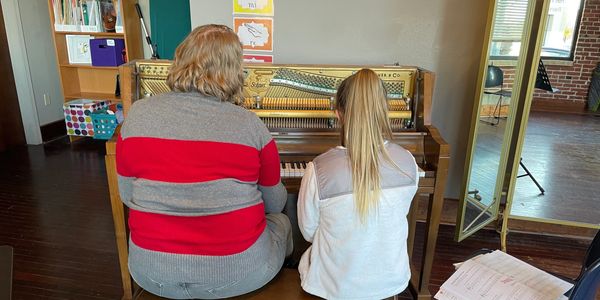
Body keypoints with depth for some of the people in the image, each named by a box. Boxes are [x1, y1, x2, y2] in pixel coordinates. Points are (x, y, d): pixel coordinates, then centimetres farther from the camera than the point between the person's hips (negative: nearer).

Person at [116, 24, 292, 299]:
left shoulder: (138, 114, -6)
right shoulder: (249, 124, -13)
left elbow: (127, 197, 4)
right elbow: (274, 204, 1)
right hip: (235, 272, -2)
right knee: (281, 222, 27)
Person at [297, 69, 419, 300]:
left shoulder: (318, 170, -26)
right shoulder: (407, 162, -16)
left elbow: (308, 232, -10)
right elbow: (400, 213, 2)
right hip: (392, 281, 3)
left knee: (309, 255, 28)